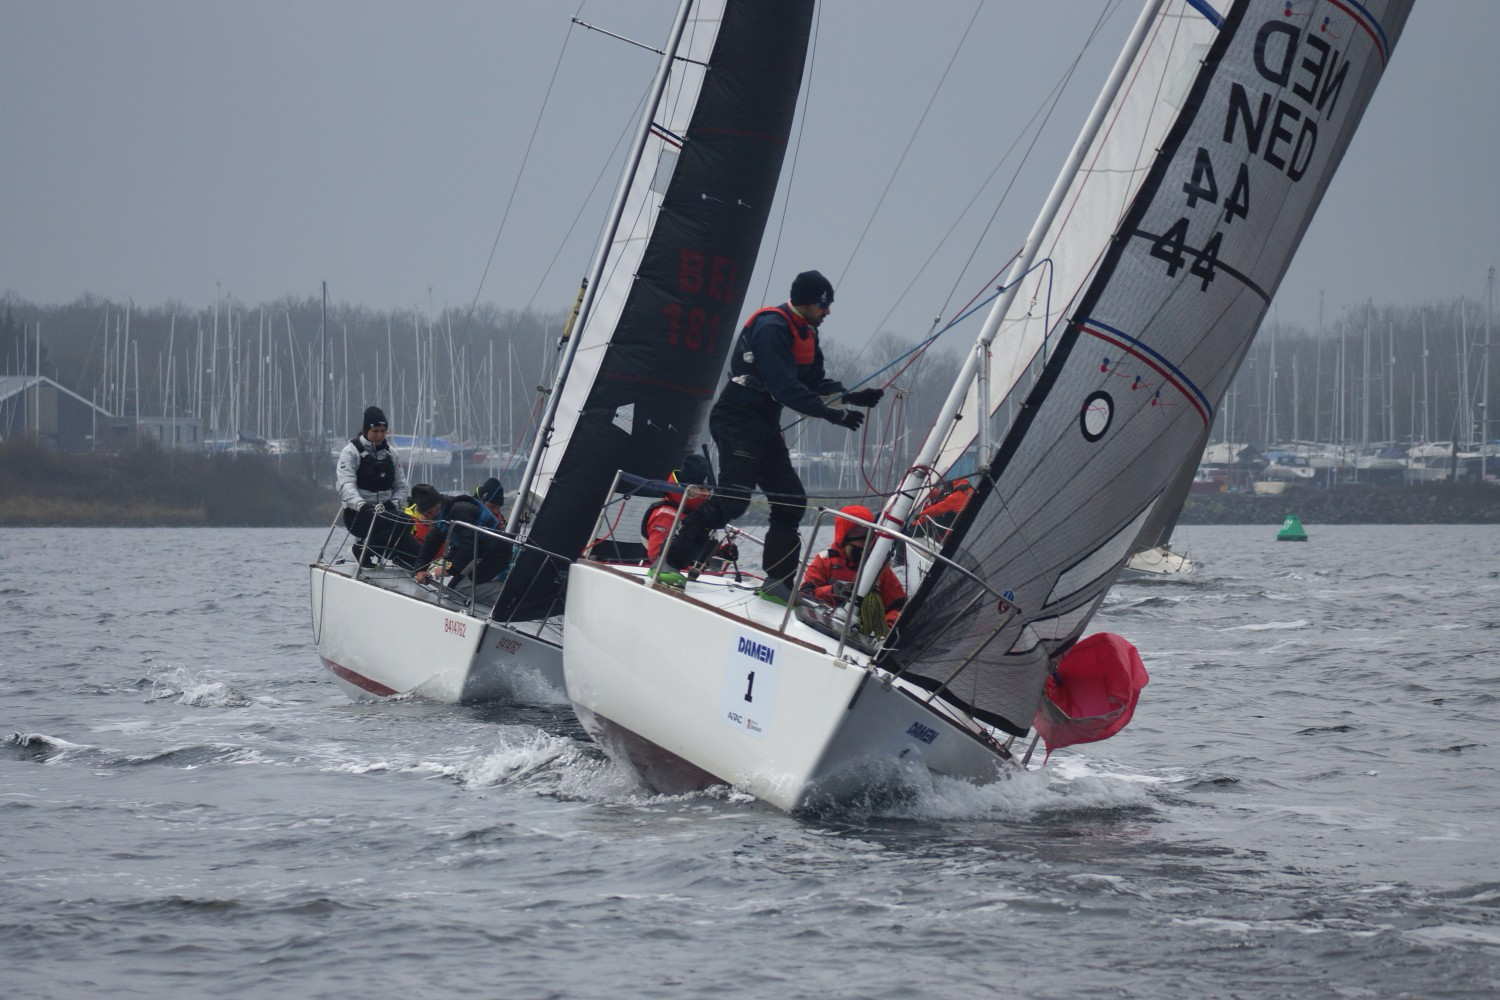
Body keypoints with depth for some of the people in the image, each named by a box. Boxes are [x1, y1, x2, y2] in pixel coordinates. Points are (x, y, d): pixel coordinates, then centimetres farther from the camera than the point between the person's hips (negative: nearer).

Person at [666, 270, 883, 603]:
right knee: (734, 497, -19)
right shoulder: (771, 328, -19)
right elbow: (785, 388, -26)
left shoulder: (805, 333, 12)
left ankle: (777, 582, 10)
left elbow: (816, 384, 15)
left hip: (765, 425, 10)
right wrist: (832, 413, -25)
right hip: (737, 421, -10)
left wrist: (850, 397, -2)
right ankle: (671, 560, -14)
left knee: (791, 500, 5)